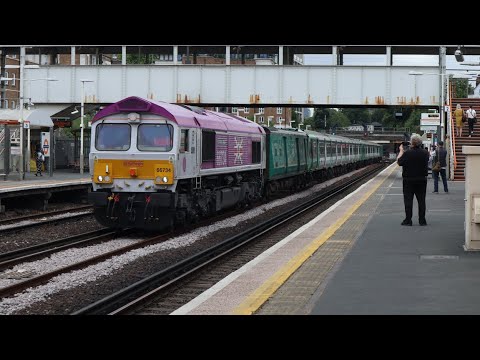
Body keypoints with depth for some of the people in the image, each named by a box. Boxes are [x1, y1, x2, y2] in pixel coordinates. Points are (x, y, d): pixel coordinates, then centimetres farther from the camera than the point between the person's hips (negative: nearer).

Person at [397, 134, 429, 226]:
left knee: (408, 200, 3)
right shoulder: (425, 153, -4)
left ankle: (408, 220, 2)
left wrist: (401, 151, 7)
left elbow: (399, 162, -7)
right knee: (421, 200, 9)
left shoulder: (407, 153, -18)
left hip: (409, 180, -3)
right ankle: (422, 220, 11)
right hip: (422, 180, 4)